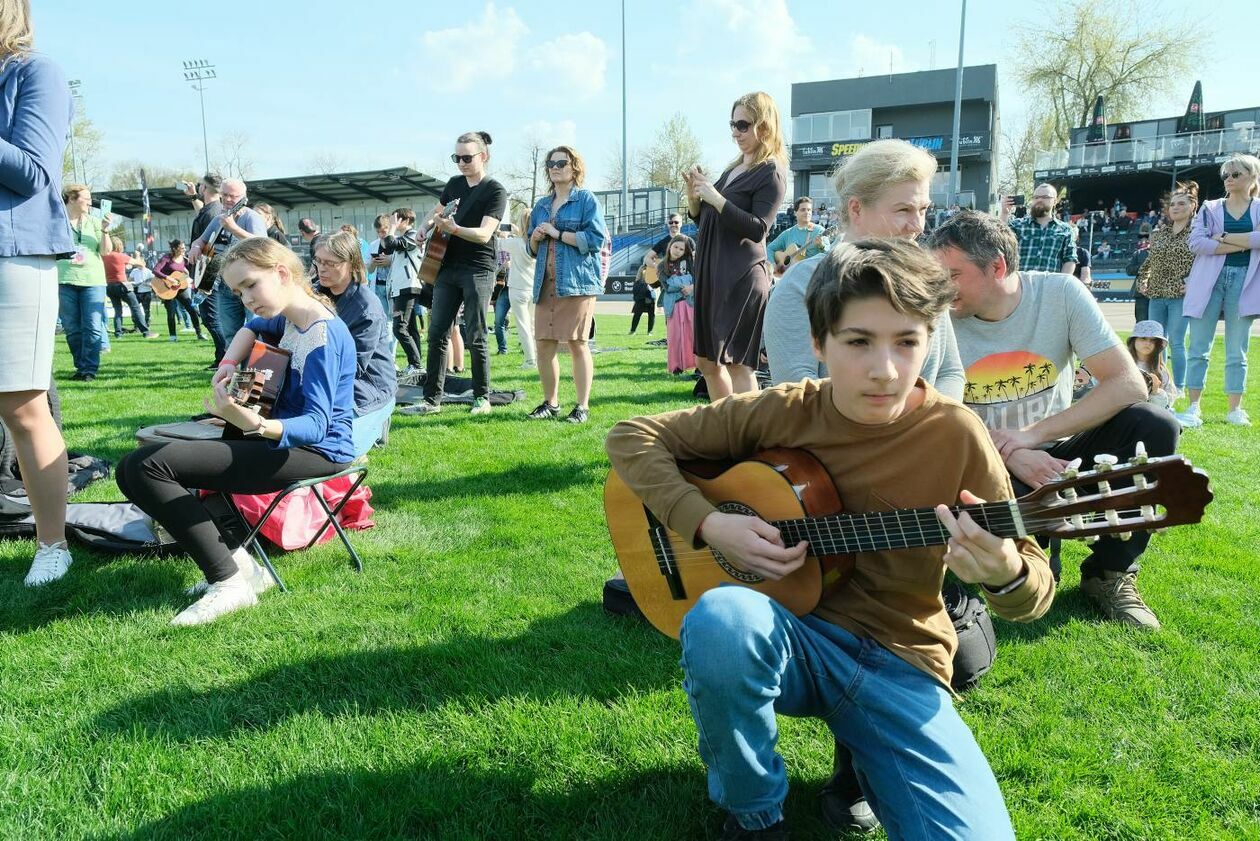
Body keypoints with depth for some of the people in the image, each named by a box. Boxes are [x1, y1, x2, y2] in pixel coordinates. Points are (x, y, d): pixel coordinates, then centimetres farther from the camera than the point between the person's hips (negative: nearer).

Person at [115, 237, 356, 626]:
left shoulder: (323, 337, -19)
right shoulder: (288, 320, 8)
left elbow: (316, 425, -27)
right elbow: (251, 328, 32)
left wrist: (255, 424, -45)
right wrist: (227, 365, 12)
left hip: (314, 450, -10)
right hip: (282, 437, 10)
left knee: (147, 465, -19)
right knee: (131, 469, 10)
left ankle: (229, 580, -15)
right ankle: (237, 561, -2)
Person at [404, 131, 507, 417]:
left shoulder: (495, 191, -7)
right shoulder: (454, 184, 12)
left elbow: (484, 234, -18)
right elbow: (435, 213, 28)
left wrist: (454, 229, -34)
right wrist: (426, 228, 5)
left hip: (478, 270, -6)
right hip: (448, 267, 6)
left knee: (475, 338, -3)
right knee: (436, 333, 2)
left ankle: (482, 397, 10)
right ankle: (432, 399, 5)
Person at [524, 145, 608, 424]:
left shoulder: (586, 199, 2)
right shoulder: (542, 205, 19)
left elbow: (595, 239, -11)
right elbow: (532, 249, 24)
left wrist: (557, 233, -11)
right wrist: (535, 238, 1)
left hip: (577, 282, -5)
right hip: (545, 284, 6)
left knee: (577, 344, -4)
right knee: (544, 345, 3)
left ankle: (583, 406, 4)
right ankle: (550, 402, 17)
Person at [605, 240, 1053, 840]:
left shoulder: (955, 436, -9)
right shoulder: (780, 414, -7)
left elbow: (1034, 590, -4)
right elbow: (633, 437, -2)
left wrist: (1005, 575, -29)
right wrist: (708, 525, -16)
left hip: (898, 662, 0)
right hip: (784, 639, 1)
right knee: (720, 618, -35)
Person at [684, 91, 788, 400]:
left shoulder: (771, 172, -6)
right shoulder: (733, 168, 17)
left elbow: (758, 229, -17)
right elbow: (702, 219, 22)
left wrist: (716, 198, -20)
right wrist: (694, 194, 3)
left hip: (743, 278, -9)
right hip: (711, 273, 9)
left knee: (737, 363, -9)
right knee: (707, 361, 13)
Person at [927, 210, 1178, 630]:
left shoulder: (1059, 293, -10)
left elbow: (1129, 384, -16)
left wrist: (1030, 435, -24)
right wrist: (1009, 454, -26)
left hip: (1056, 452, 2)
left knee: (1154, 427, -24)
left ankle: (1108, 573, -5)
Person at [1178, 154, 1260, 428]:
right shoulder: (1210, 208, 10)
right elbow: (1196, 242, -6)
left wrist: (1223, 237, -9)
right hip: (1209, 280, 0)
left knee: (1237, 352, 4)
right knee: (1198, 348, -3)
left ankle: (1235, 409, 11)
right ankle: (1194, 408, 0)